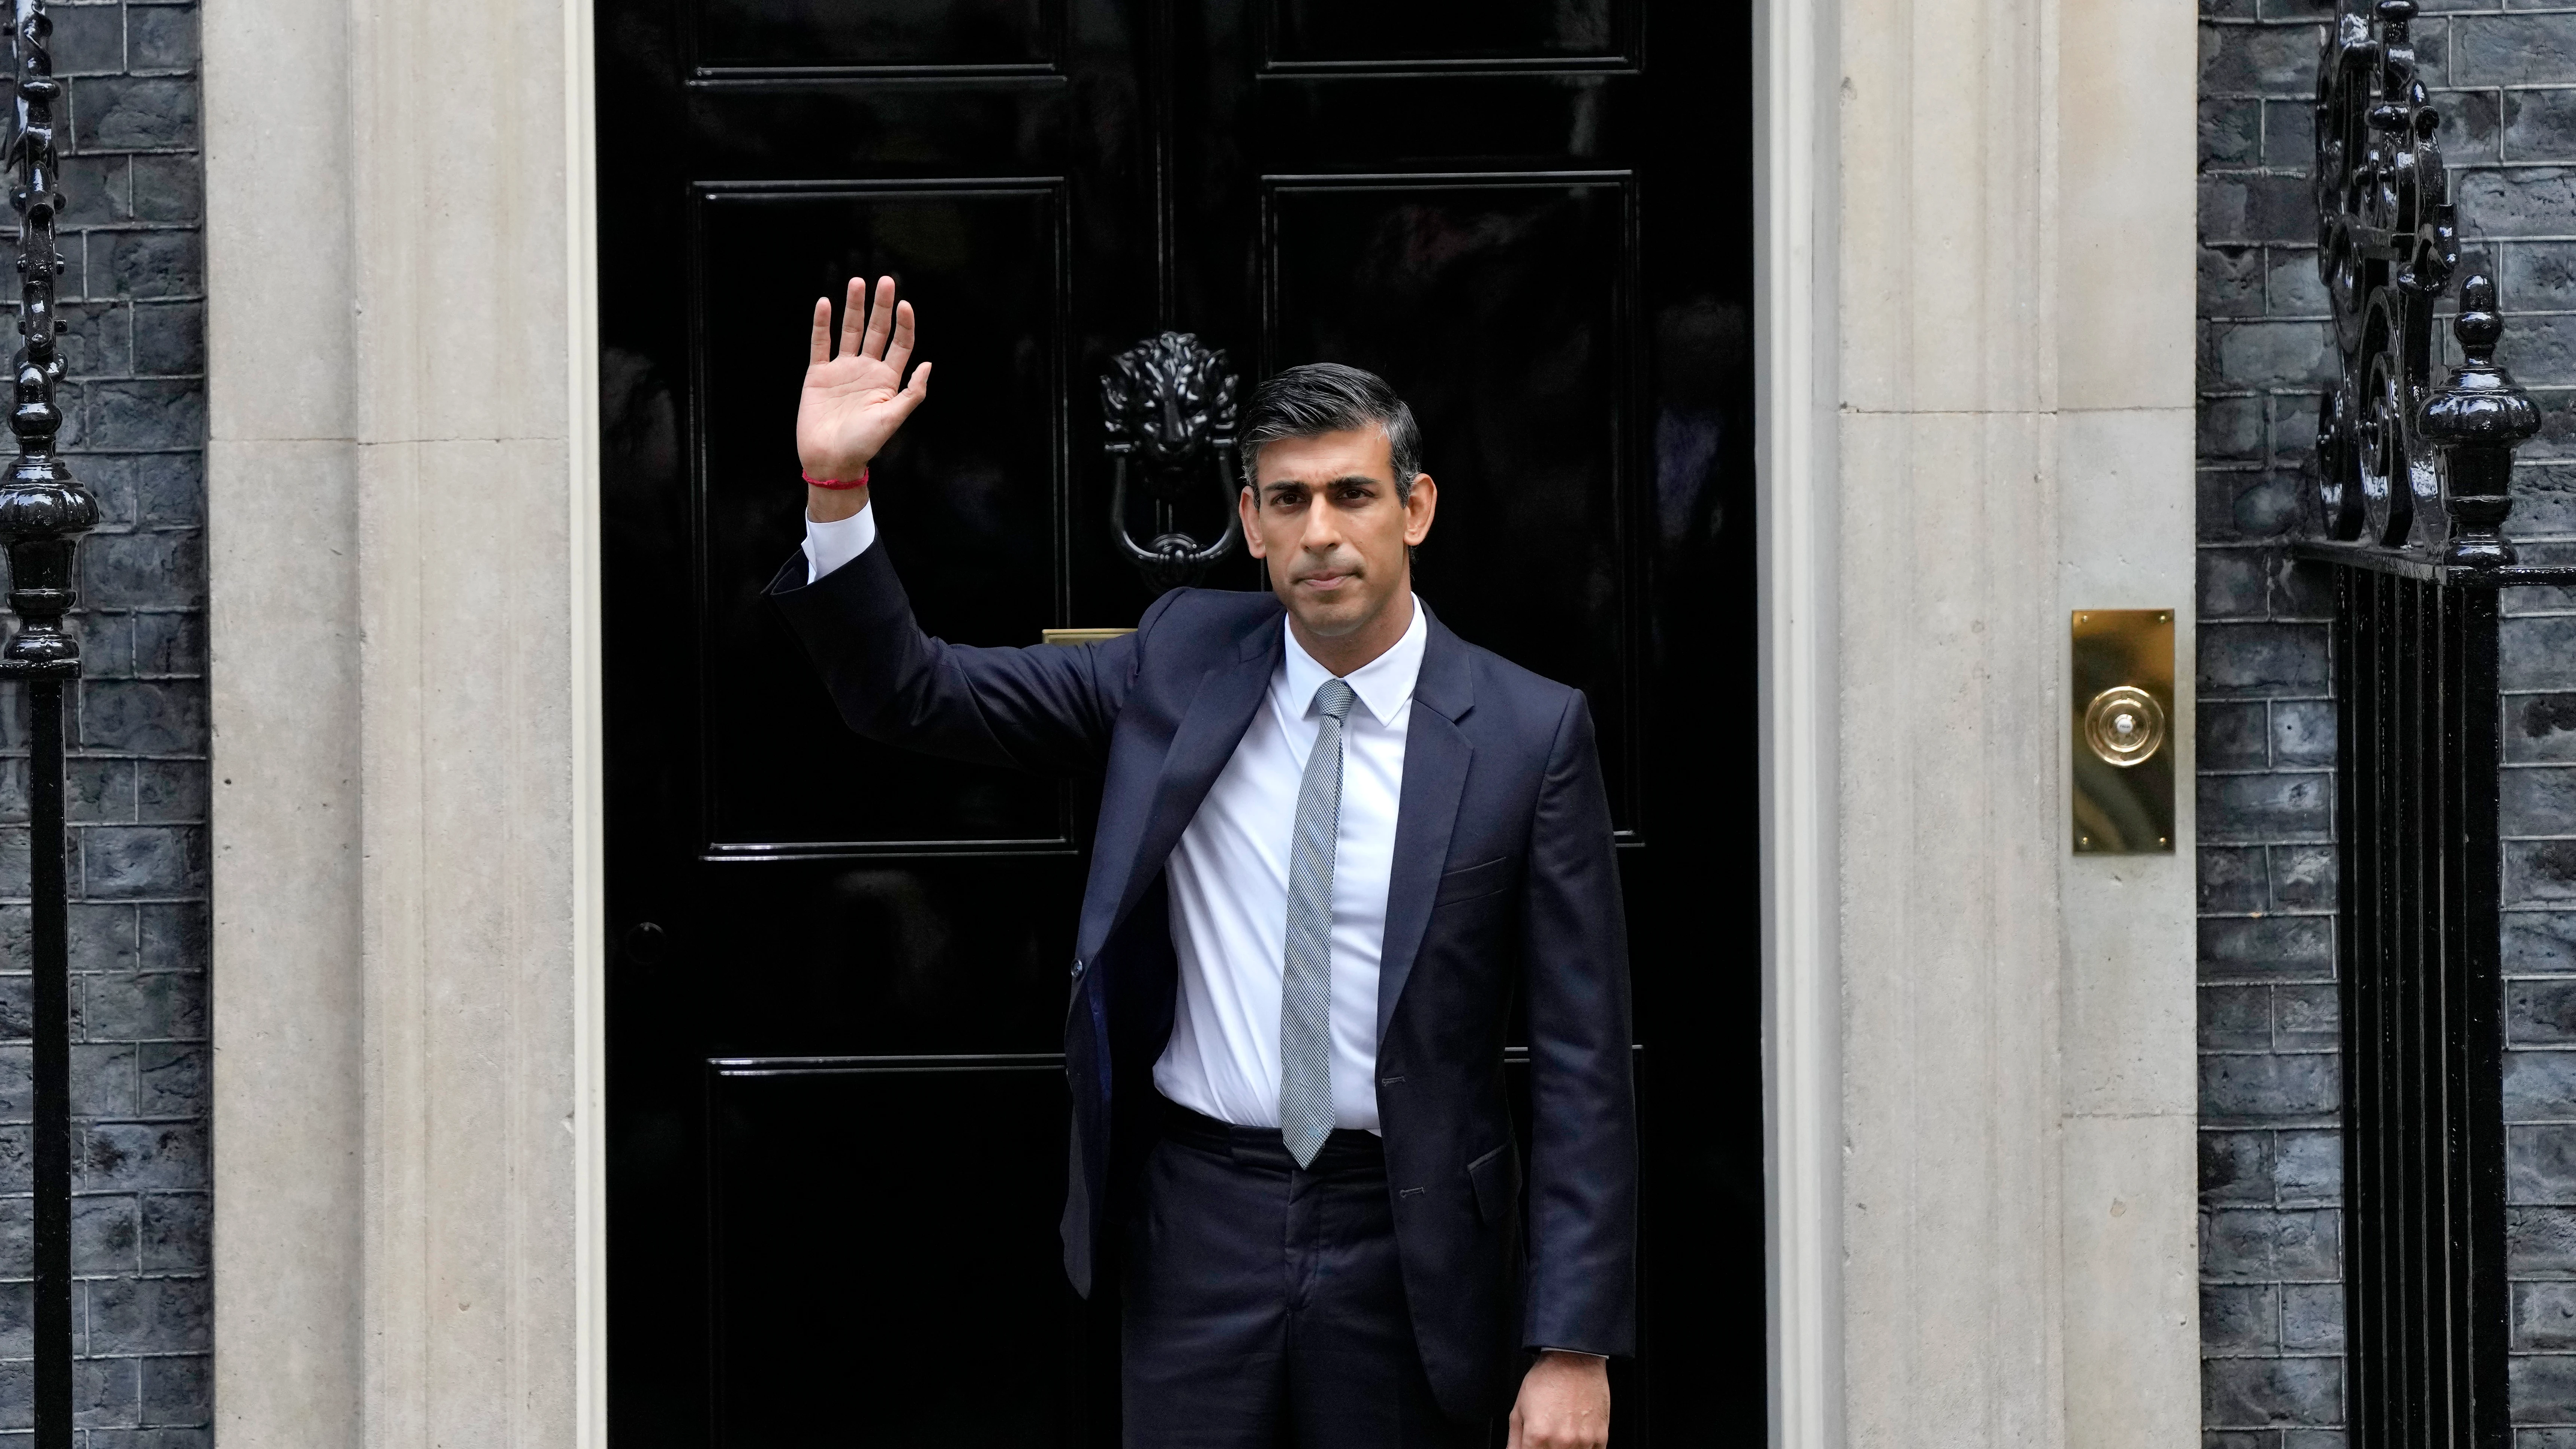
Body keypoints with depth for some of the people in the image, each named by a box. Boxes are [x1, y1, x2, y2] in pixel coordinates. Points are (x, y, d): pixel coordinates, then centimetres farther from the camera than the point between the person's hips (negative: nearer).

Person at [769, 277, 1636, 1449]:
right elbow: (911, 700, 5)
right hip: (1199, 1222, 2)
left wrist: (1575, 1347, -10)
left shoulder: (1528, 734, -6)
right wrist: (837, 490, -11)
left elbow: (1582, 1063, -6)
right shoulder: (1178, 662, 3)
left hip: (1406, 1249, -2)